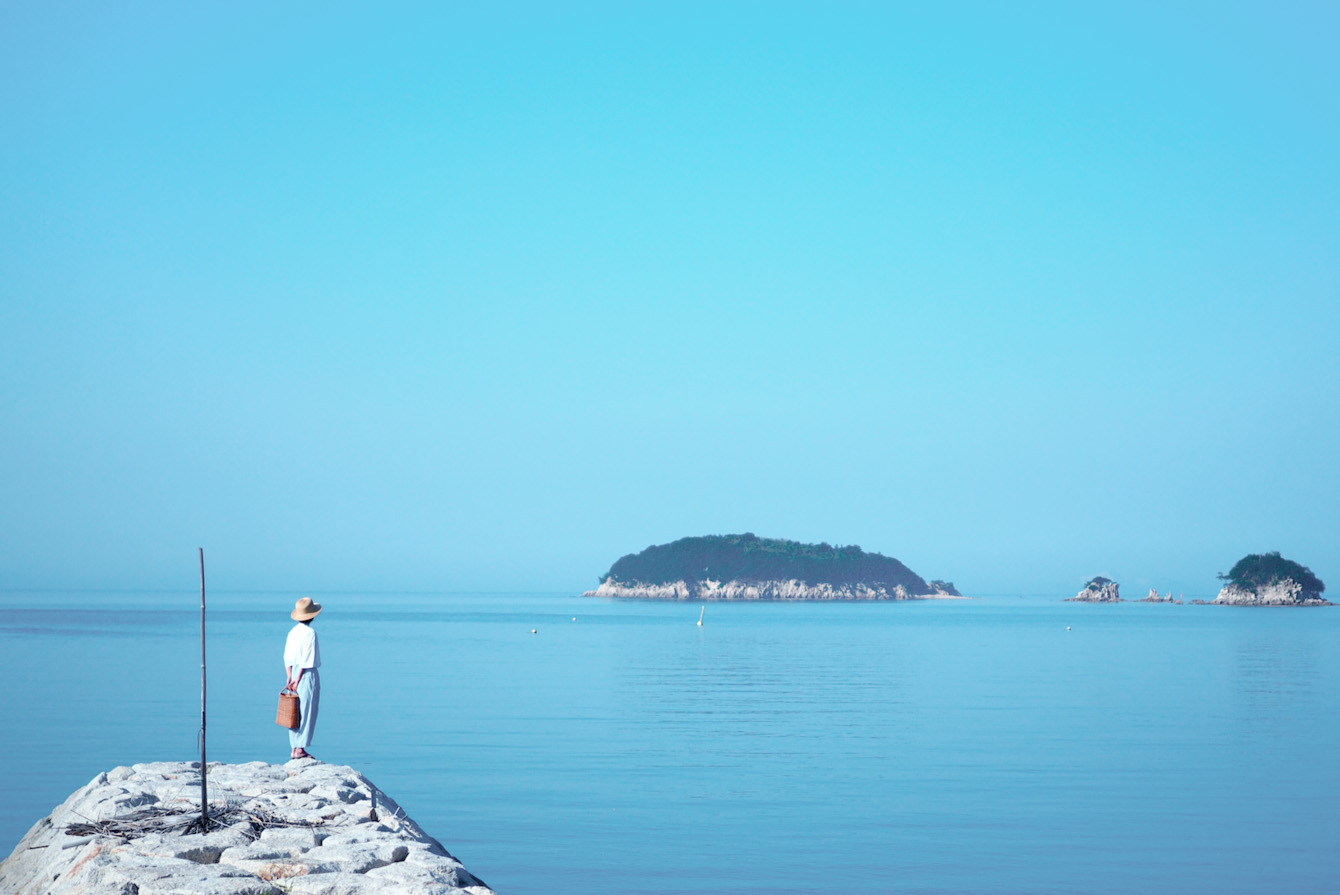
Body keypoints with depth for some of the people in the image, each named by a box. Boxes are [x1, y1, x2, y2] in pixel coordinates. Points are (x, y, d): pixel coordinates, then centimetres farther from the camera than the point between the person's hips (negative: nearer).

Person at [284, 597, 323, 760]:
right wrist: (298, 680, -13)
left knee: (295, 713, 11)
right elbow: (306, 659, -15)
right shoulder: (310, 633, -13)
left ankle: (295, 747, 14)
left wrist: (290, 678, 7)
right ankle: (300, 748, -4)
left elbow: (287, 658, 8)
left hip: (295, 673, 7)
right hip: (308, 674, -7)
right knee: (306, 712, -3)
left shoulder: (292, 632, 9)